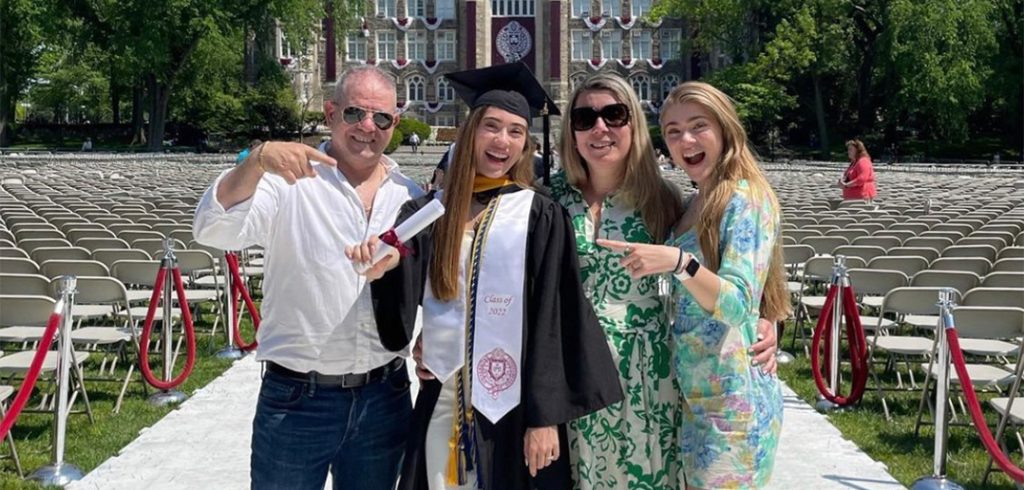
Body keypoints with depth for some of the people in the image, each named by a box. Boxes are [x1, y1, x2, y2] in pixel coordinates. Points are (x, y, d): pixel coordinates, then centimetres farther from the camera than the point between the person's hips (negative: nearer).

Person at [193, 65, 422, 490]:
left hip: (383, 399, 4)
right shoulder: (291, 182, -8)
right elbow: (214, 229, -23)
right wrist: (257, 162, -38)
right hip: (295, 399, -3)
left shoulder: (411, 197, 5)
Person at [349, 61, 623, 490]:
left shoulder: (541, 217, -2)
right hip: (441, 402, 3)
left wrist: (545, 417, -10)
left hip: (514, 404, -3)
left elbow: (551, 322, -6)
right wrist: (382, 267, -23)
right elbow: (402, 302, -1)